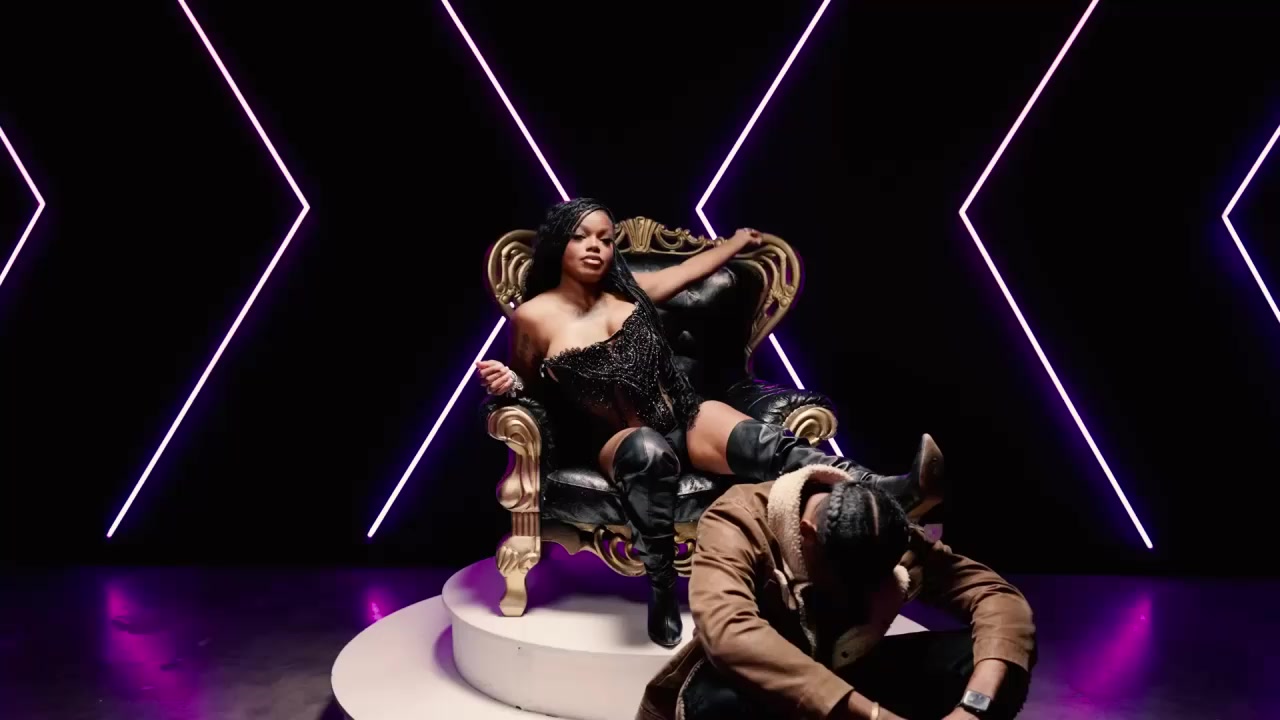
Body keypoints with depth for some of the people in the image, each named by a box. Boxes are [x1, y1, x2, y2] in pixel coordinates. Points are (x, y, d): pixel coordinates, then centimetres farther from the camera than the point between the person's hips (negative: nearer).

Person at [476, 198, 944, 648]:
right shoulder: (534, 316, -2)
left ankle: (892, 494, -51)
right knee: (650, 452, -43)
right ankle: (661, 593, -34)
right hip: (622, 440, -3)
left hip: (686, 415, 3)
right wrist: (508, 382, -10)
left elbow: (688, 269, 28)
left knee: (760, 444, -29)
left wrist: (736, 242, 42)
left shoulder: (626, 288, 10)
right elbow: (533, 386, 14)